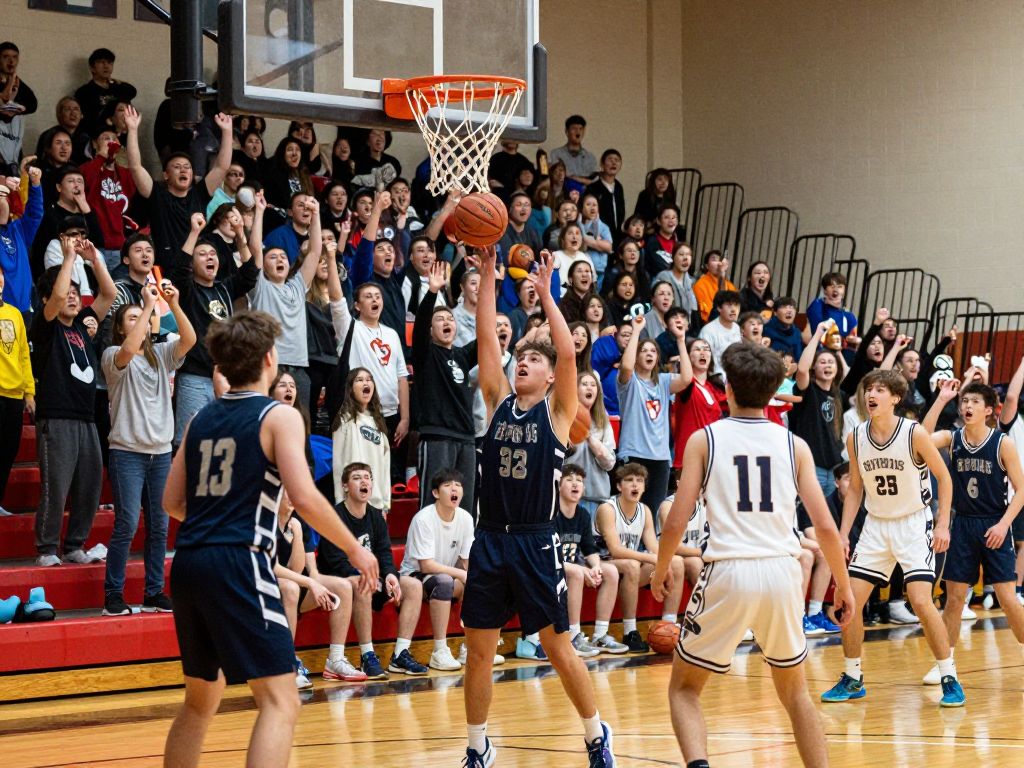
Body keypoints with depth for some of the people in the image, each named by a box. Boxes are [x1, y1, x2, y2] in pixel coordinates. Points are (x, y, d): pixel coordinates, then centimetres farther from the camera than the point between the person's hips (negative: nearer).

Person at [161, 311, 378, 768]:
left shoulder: (201, 419, 16)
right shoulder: (279, 417, -3)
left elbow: (173, 502, 18)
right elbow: (305, 498, -14)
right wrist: (355, 549, -3)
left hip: (188, 563, 7)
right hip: (238, 563, -7)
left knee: (201, 700, 22)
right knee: (281, 702, -9)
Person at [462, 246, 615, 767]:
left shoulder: (556, 412, 1)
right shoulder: (499, 403, 9)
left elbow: (568, 354, -13)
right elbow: (486, 339, 3)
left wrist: (545, 294, -11)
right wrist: (487, 276, -2)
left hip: (536, 543, -3)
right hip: (490, 540, 3)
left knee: (558, 648, 3)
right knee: (478, 650, 6)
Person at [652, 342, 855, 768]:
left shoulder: (704, 439, 3)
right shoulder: (794, 444, 8)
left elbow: (676, 523, -2)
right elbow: (825, 527, 4)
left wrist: (660, 571, 16)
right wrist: (843, 583, 18)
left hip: (728, 572, -2)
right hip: (782, 572, 2)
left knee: (684, 689, 12)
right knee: (795, 692, 23)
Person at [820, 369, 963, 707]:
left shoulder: (914, 434, -15)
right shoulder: (856, 438, -3)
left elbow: (944, 477, -5)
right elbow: (855, 489, 8)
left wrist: (943, 525, -11)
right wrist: (843, 535, 2)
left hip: (913, 524, -5)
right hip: (876, 525, 5)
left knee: (921, 601, -17)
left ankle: (950, 679, -4)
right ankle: (852, 679, 15)